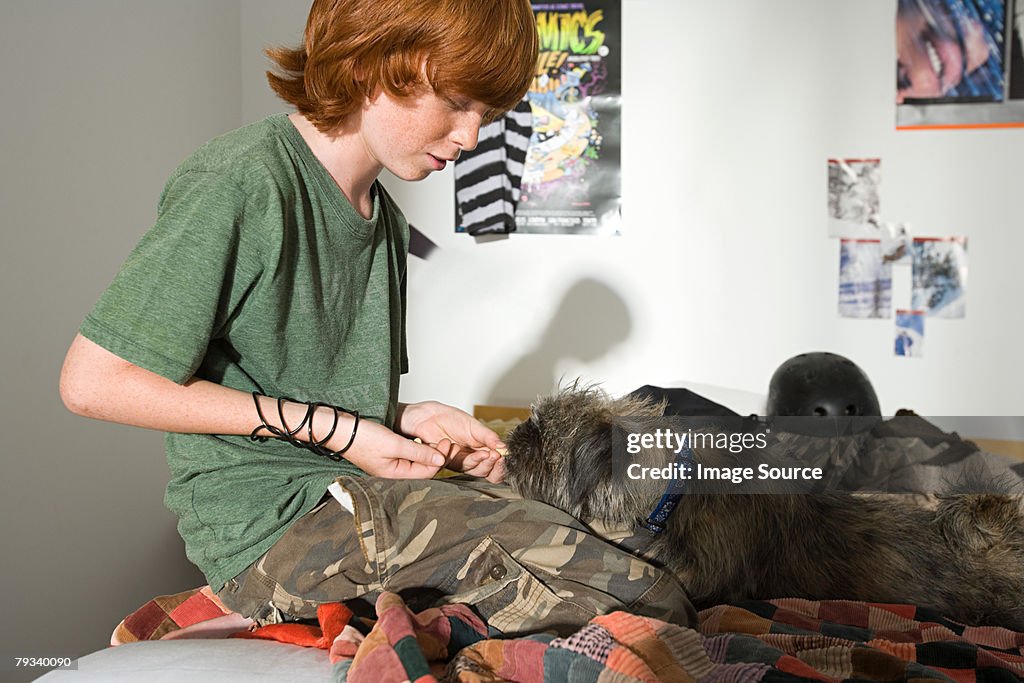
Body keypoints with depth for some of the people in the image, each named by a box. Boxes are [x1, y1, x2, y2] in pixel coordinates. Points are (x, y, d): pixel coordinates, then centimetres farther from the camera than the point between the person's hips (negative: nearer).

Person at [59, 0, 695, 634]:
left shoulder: (386, 219, 14)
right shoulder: (242, 185, -14)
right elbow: (93, 382, -16)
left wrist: (404, 418, -2)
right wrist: (330, 428, -15)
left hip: (361, 499, 8)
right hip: (269, 522, -8)